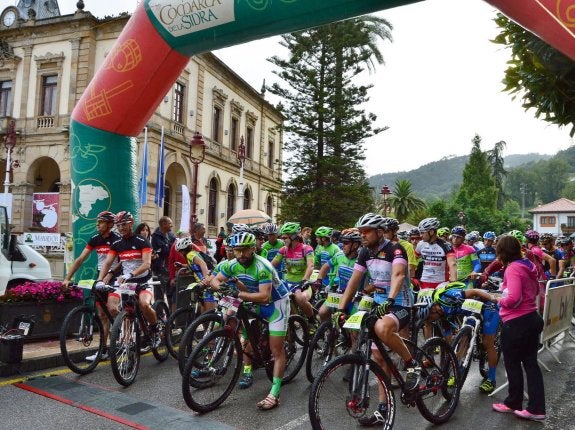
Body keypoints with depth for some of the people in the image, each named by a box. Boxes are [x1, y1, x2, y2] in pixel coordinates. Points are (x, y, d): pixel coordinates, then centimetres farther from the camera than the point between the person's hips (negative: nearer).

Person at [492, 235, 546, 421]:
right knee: (531, 363, 12)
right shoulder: (528, 265, 8)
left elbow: (513, 298, -29)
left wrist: (500, 301, -11)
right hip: (532, 319, 9)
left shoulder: (512, 268, -19)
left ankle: (513, 403, 23)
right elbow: (536, 290, 23)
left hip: (517, 323, -9)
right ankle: (536, 408, 15)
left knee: (512, 364, 8)